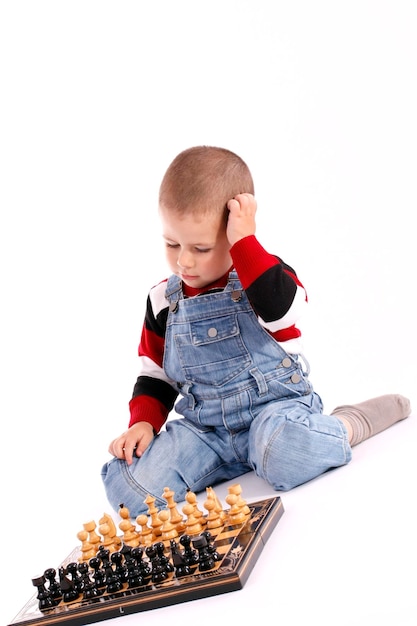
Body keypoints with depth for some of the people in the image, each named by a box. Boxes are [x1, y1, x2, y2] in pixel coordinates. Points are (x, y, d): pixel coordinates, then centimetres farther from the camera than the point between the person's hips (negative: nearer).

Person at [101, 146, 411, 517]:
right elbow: (155, 375, 16)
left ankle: (347, 424, -4)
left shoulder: (266, 274, -6)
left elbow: (282, 309, -31)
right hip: (203, 428, 4)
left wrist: (245, 241, -27)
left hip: (275, 406, -4)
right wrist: (144, 422, -1)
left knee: (286, 457, -40)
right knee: (126, 486, -18)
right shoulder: (163, 301, 6)